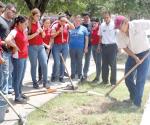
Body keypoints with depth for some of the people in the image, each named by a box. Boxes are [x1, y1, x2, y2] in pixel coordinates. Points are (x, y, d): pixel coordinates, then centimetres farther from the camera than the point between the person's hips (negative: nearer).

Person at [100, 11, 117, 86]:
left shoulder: (114, 24, -9)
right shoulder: (102, 25, 7)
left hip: (112, 46, -5)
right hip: (104, 46, 5)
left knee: (113, 64, -2)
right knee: (104, 64, 10)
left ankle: (113, 81, 4)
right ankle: (105, 80, 21)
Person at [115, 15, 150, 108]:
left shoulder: (138, 24, -24)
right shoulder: (120, 35, -10)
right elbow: (125, 48, -4)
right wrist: (135, 57, -16)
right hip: (132, 55, 5)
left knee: (140, 79, -10)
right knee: (128, 78, 8)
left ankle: (137, 103, -2)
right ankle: (133, 97, 32)